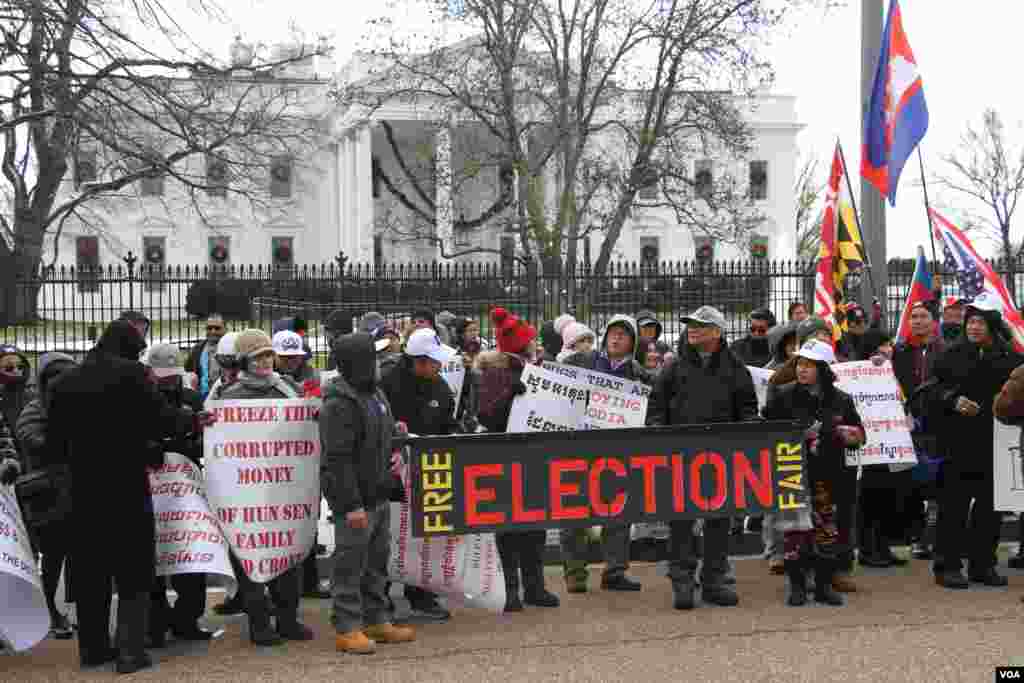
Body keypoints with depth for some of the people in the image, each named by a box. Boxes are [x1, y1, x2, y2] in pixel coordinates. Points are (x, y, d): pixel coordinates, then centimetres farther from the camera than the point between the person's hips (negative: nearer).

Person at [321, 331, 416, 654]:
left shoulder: (375, 393, 12)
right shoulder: (339, 404, -19)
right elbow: (338, 459, -22)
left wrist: (393, 452, 7)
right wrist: (352, 505, -24)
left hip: (379, 495, 10)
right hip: (355, 501, -9)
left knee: (377, 563, 16)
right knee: (350, 565, -2)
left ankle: (376, 621, 27)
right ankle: (347, 629, 7)